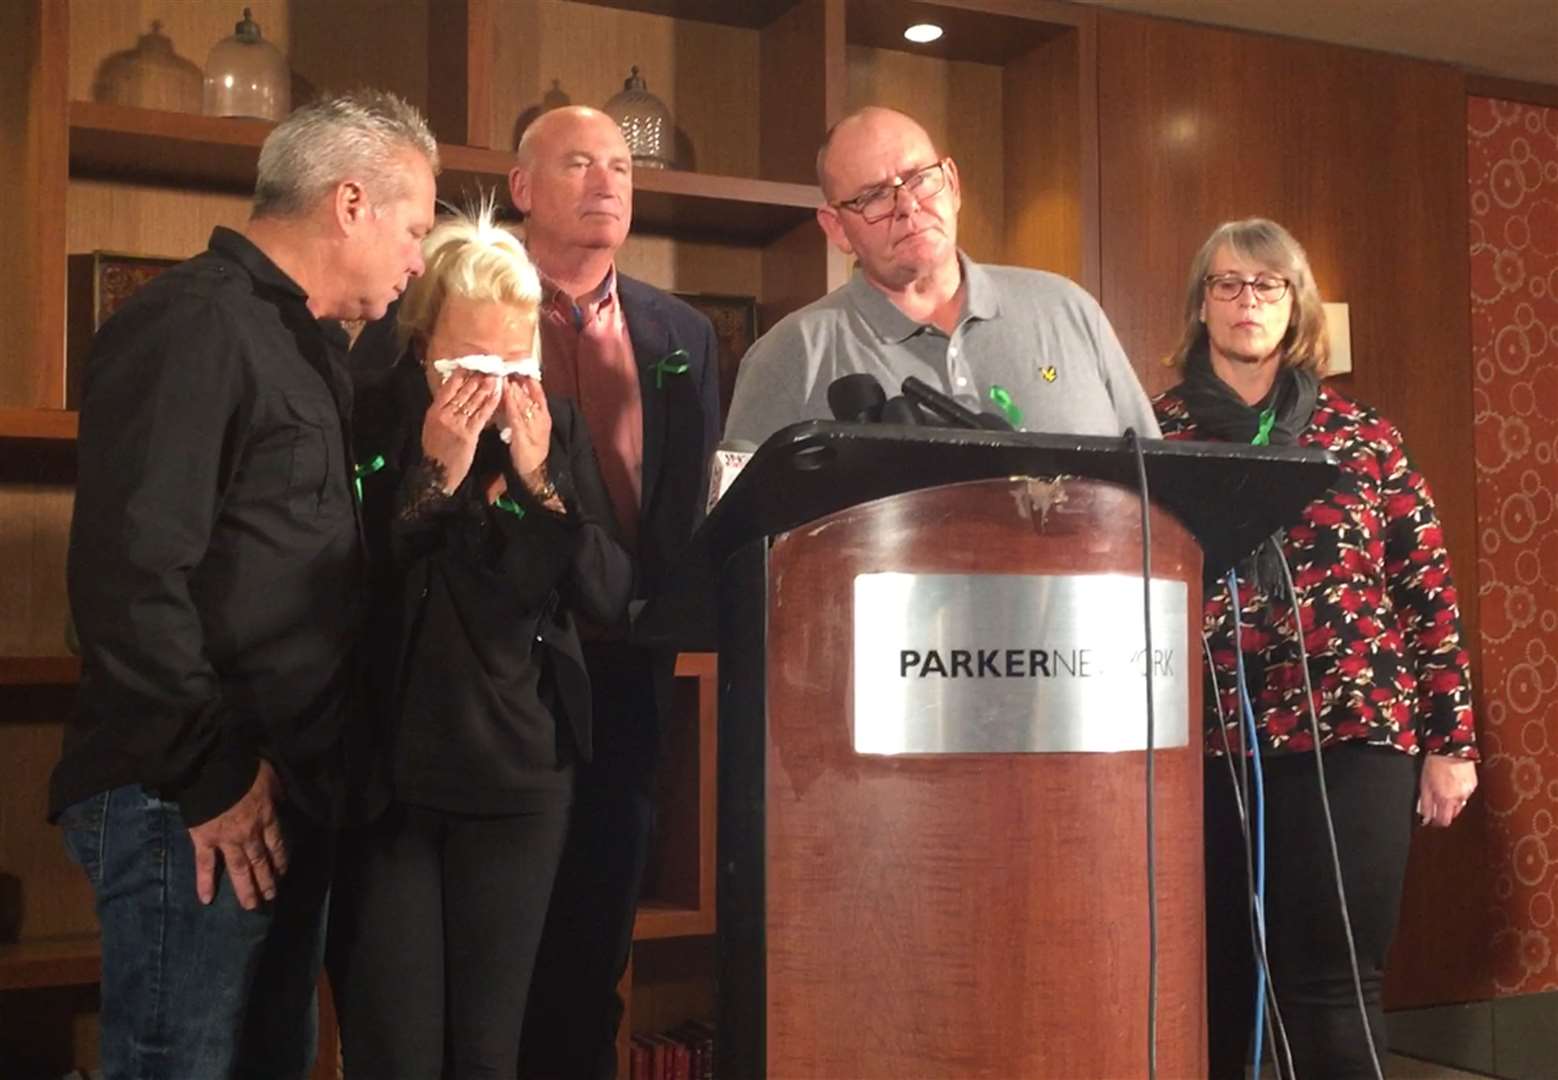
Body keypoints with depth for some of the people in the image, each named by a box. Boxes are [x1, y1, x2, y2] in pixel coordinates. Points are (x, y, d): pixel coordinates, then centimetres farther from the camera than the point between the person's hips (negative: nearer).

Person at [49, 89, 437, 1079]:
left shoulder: (313, 345, 17)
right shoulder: (192, 326, -13)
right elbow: (129, 571, -21)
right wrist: (210, 776, -18)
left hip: (294, 787, 10)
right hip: (201, 804, -10)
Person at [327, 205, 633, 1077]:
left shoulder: (558, 429, 2)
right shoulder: (366, 423, -6)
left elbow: (613, 600, -2)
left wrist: (539, 477, -13)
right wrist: (435, 475, -17)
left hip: (520, 776, 2)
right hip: (384, 773, -2)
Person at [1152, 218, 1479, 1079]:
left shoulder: (1359, 436, 7)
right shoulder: (1155, 434, 5)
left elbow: (1428, 590, 7)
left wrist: (1448, 740, 4)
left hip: (1351, 738, 0)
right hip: (1203, 744, 0)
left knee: (1332, 987, 1)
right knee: (1211, 983, 9)